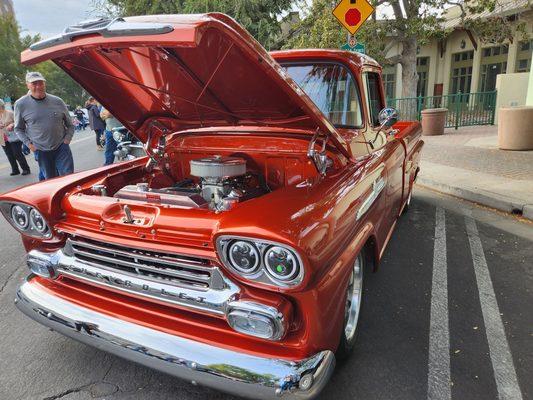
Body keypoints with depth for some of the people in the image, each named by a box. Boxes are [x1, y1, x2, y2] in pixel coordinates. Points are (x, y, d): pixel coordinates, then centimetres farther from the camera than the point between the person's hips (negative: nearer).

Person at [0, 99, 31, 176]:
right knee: (10, 156, 9)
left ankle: (26, 169, 7)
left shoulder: (9, 113, -6)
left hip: (13, 138, -5)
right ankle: (15, 170, 19)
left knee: (17, 154, -3)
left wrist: (11, 125, -22)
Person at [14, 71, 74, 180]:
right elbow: (18, 129, 8)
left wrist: (67, 139, -4)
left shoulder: (57, 101, -1)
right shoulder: (21, 104, -3)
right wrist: (29, 144, -3)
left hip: (61, 148, 0)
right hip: (41, 151, 0)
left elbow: (70, 125, 9)